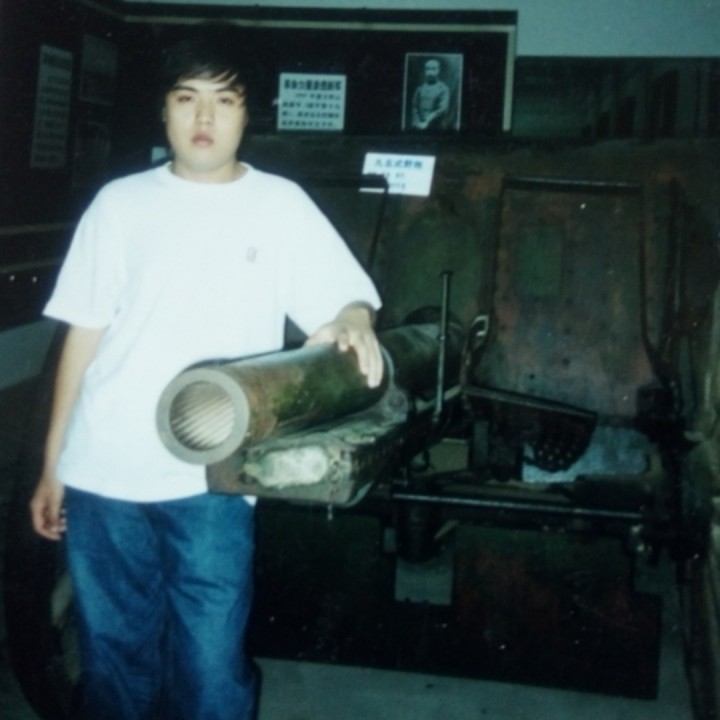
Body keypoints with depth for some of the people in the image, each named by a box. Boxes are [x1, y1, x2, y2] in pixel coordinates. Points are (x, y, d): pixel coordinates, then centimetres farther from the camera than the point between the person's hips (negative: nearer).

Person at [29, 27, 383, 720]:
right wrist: (51, 465, 9)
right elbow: (83, 336, 8)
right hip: (102, 477, 2)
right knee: (113, 662, 14)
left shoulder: (281, 204, 4)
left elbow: (349, 298, 0)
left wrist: (352, 323, -26)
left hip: (211, 482, -1)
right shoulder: (120, 203, 7)